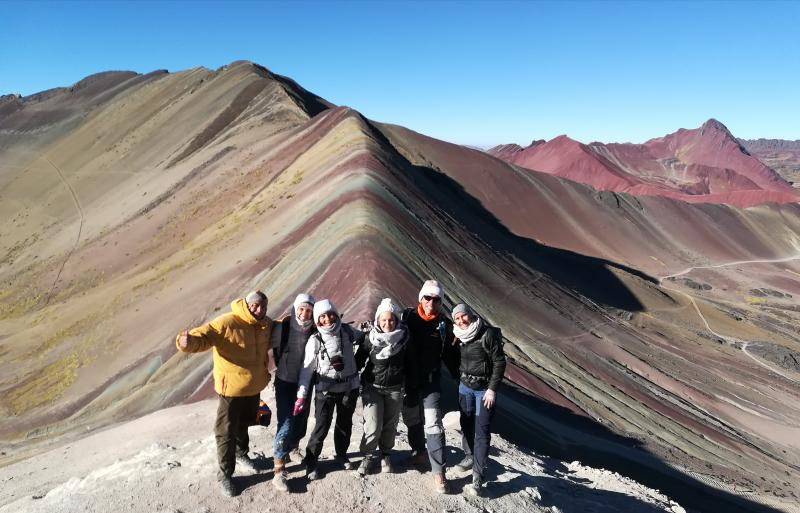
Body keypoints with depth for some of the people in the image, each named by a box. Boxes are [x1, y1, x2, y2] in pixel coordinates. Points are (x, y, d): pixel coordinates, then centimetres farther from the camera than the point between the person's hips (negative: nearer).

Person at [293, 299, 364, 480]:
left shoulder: (347, 331, -5)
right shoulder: (315, 340, -11)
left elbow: (363, 338, 17)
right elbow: (307, 368, -8)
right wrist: (301, 395, -11)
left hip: (349, 387, 3)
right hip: (326, 390, -3)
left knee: (345, 424, 17)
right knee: (322, 427, -3)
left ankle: (341, 455, 38)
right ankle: (310, 461, 16)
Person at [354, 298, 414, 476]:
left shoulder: (404, 338, -7)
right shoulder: (371, 339, -11)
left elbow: (409, 364, 4)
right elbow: (358, 361, -1)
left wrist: (410, 386, 7)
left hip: (395, 389, 2)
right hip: (372, 388, -2)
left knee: (390, 425, 11)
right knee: (373, 426, -7)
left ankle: (385, 455, 34)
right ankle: (368, 456, 17)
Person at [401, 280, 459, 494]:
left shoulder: (445, 324, -3)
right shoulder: (407, 317, -6)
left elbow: (451, 356, 4)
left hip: (431, 380, -1)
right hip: (407, 379, 2)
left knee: (433, 424, -8)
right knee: (412, 419, 17)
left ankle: (438, 472, -2)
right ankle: (419, 451, 41)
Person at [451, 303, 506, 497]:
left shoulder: (488, 334, -16)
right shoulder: (458, 336, 0)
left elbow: (500, 362, -14)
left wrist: (492, 389, -15)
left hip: (485, 389, -5)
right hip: (465, 386, 5)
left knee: (482, 431, -6)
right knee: (466, 424, 17)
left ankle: (478, 479, -3)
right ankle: (470, 456, 41)